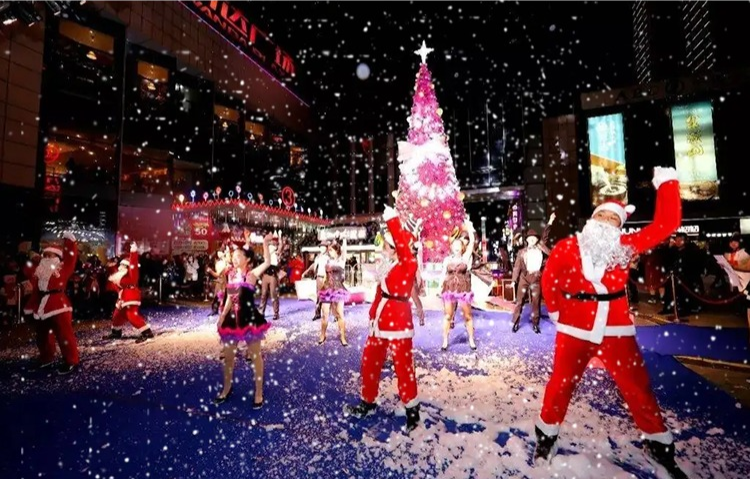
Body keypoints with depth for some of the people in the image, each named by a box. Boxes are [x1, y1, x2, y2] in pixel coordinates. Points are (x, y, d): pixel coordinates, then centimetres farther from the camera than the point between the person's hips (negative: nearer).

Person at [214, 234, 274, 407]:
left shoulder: (252, 274, -9)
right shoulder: (231, 275, 9)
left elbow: (267, 262, -23)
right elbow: (229, 298, 15)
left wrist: (266, 243, -29)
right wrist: (222, 316, 11)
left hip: (249, 318, -6)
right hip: (233, 318, 6)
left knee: (255, 355, 4)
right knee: (228, 355, 16)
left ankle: (259, 393, 16)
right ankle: (227, 388, 38)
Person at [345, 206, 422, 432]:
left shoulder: (409, 265, -15)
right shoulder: (389, 266, 8)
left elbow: (403, 247, -32)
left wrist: (393, 220, -32)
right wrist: (373, 316, 16)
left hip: (398, 325, -8)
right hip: (380, 323, 8)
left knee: (403, 367, 3)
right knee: (369, 362, 17)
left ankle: (412, 410, 23)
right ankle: (368, 403, 37)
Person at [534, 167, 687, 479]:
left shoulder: (625, 246, 1)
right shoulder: (566, 249, -6)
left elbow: (667, 224, -3)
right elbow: (549, 282, 2)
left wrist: (667, 184, -6)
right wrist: (558, 311, -2)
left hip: (615, 329, 2)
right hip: (574, 330, -2)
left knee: (638, 387, 12)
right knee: (561, 383, 7)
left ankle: (659, 445, 37)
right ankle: (547, 435, 28)